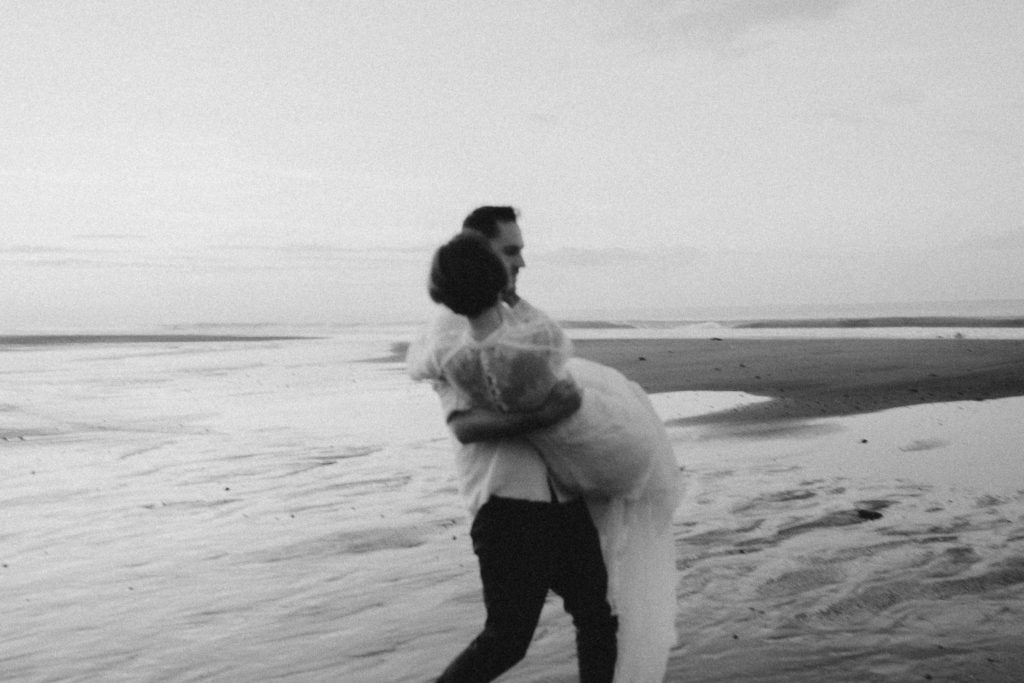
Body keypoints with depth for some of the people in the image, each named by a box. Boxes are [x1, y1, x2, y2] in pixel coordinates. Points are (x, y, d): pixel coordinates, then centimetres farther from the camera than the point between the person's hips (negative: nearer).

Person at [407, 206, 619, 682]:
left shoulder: (526, 315, 17)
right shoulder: (452, 332, -6)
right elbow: (464, 425, -16)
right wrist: (537, 419, -28)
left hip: (562, 495, 7)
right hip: (506, 500, -7)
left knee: (598, 616, 9)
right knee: (509, 636, -5)